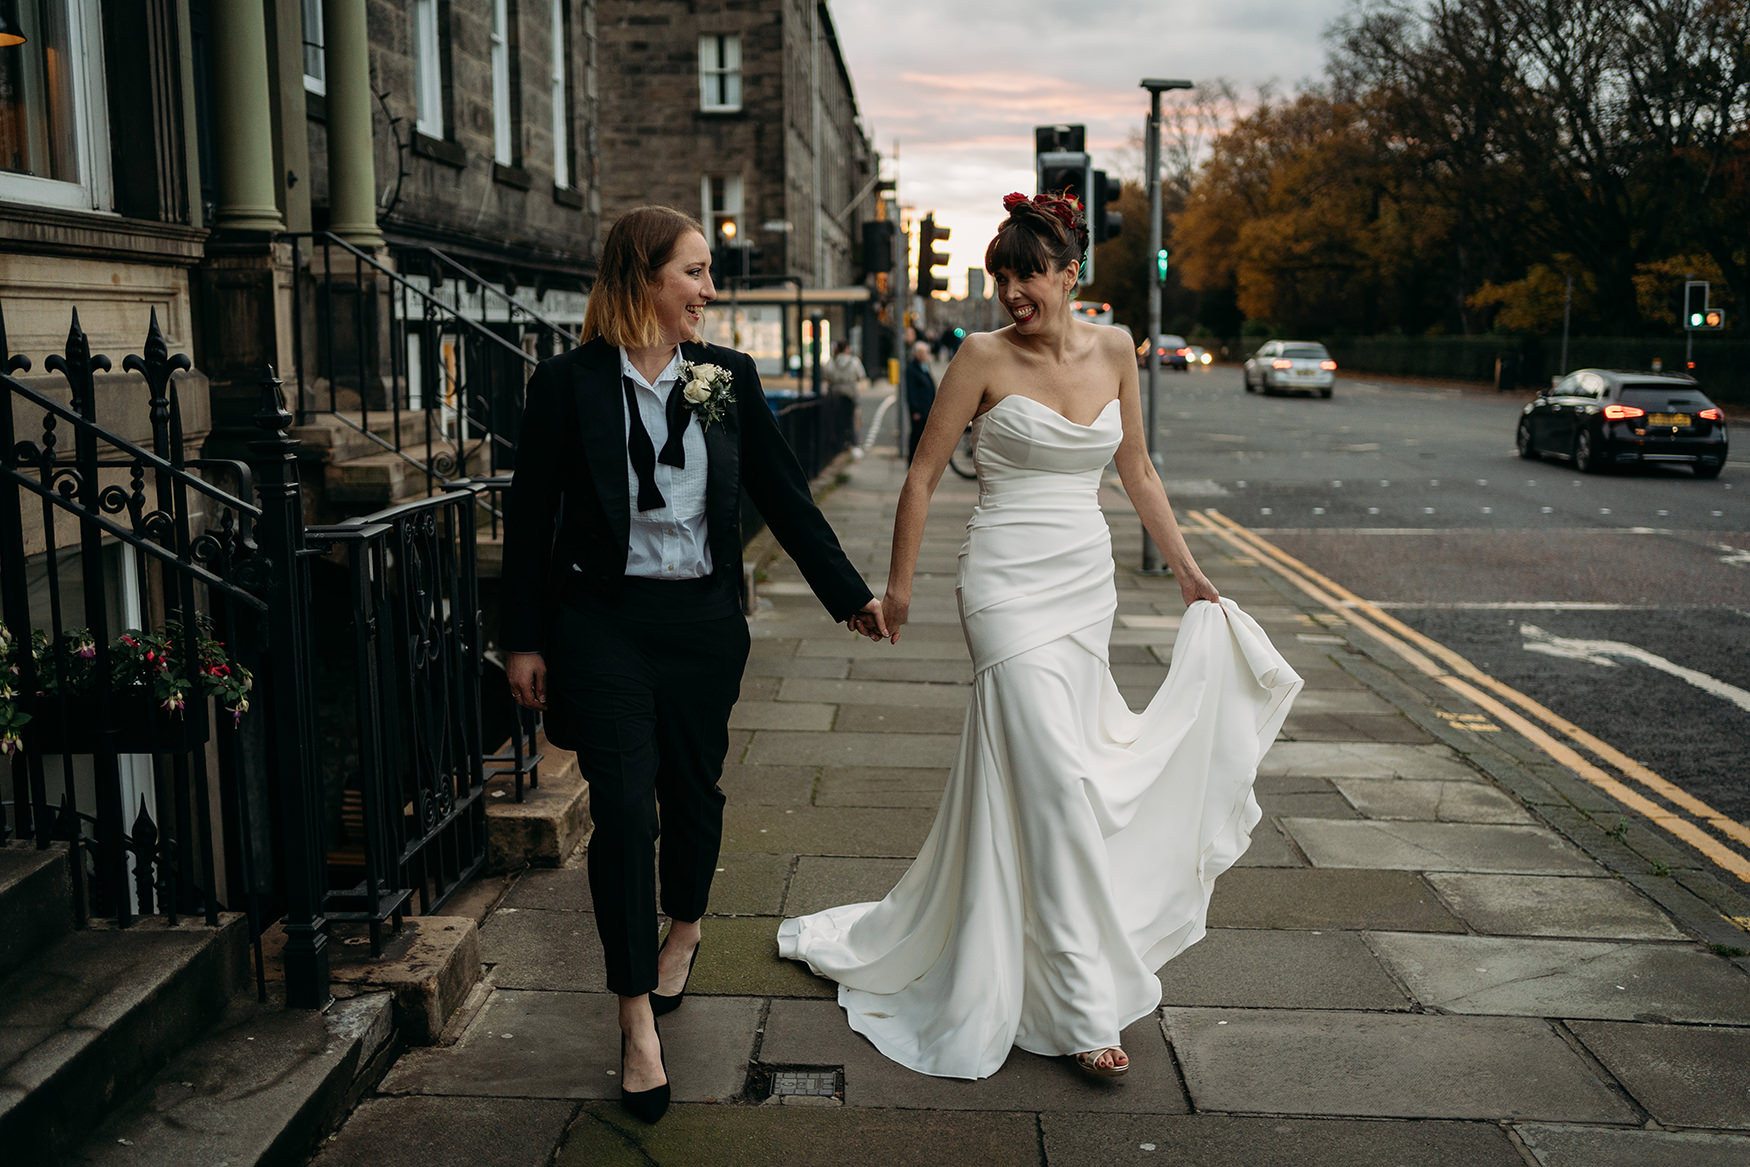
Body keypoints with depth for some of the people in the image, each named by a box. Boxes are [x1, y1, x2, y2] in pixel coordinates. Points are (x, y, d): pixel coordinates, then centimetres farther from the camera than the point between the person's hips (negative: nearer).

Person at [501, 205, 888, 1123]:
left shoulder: (727, 377, 3)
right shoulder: (568, 384, -6)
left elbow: (782, 494, 8)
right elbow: (530, 518, -1)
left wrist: (849, 592, 9)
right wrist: (525, 640, -1)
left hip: (702, 621, 3)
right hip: (602, 622, -3)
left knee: (692, 789, 16)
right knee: (622, 813, -4)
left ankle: (683, 928, 46)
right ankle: (638, 1022, 7)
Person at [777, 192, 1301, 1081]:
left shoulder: (1114, 350, 7)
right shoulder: (985, 357, -6)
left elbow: (1137, 473, 15)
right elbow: (923, 475, 0)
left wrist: (1188, 571, 16)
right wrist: (899, 585, 3)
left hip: (1088, 581, 5)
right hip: (1009, 583, -5)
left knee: (1016, 769, 11)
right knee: (1056, 782, -9)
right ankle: (1080, 1009, -2)